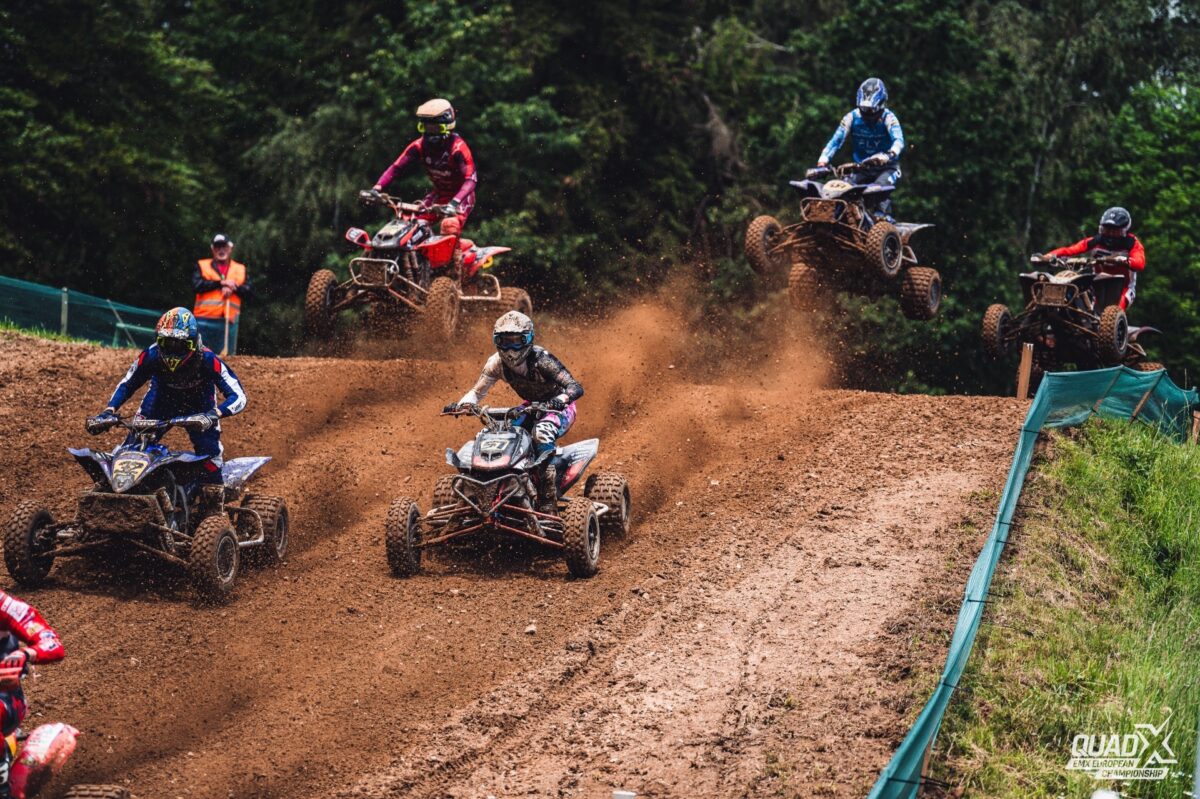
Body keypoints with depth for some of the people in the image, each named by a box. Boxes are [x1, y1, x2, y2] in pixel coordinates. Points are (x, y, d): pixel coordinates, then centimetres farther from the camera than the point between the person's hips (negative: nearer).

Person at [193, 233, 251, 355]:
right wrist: (220, 283, -9)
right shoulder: (202, 266, 12)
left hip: (229, 321, 2)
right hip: (205, 319, -2)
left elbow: (248, 290, 5)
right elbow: (197, 284, -6)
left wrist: (233, 288, -13)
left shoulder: (240, 269, 18)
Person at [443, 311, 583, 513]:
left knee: (542, 433, -37)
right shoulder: (497, 363, -13)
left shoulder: (541, 359, -29)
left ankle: (549, 502, -37)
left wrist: (559, 401, -57)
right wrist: (461, 405, -29)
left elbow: (576, 388, -35)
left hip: (559, 407, -6)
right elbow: (477, 391, -7)